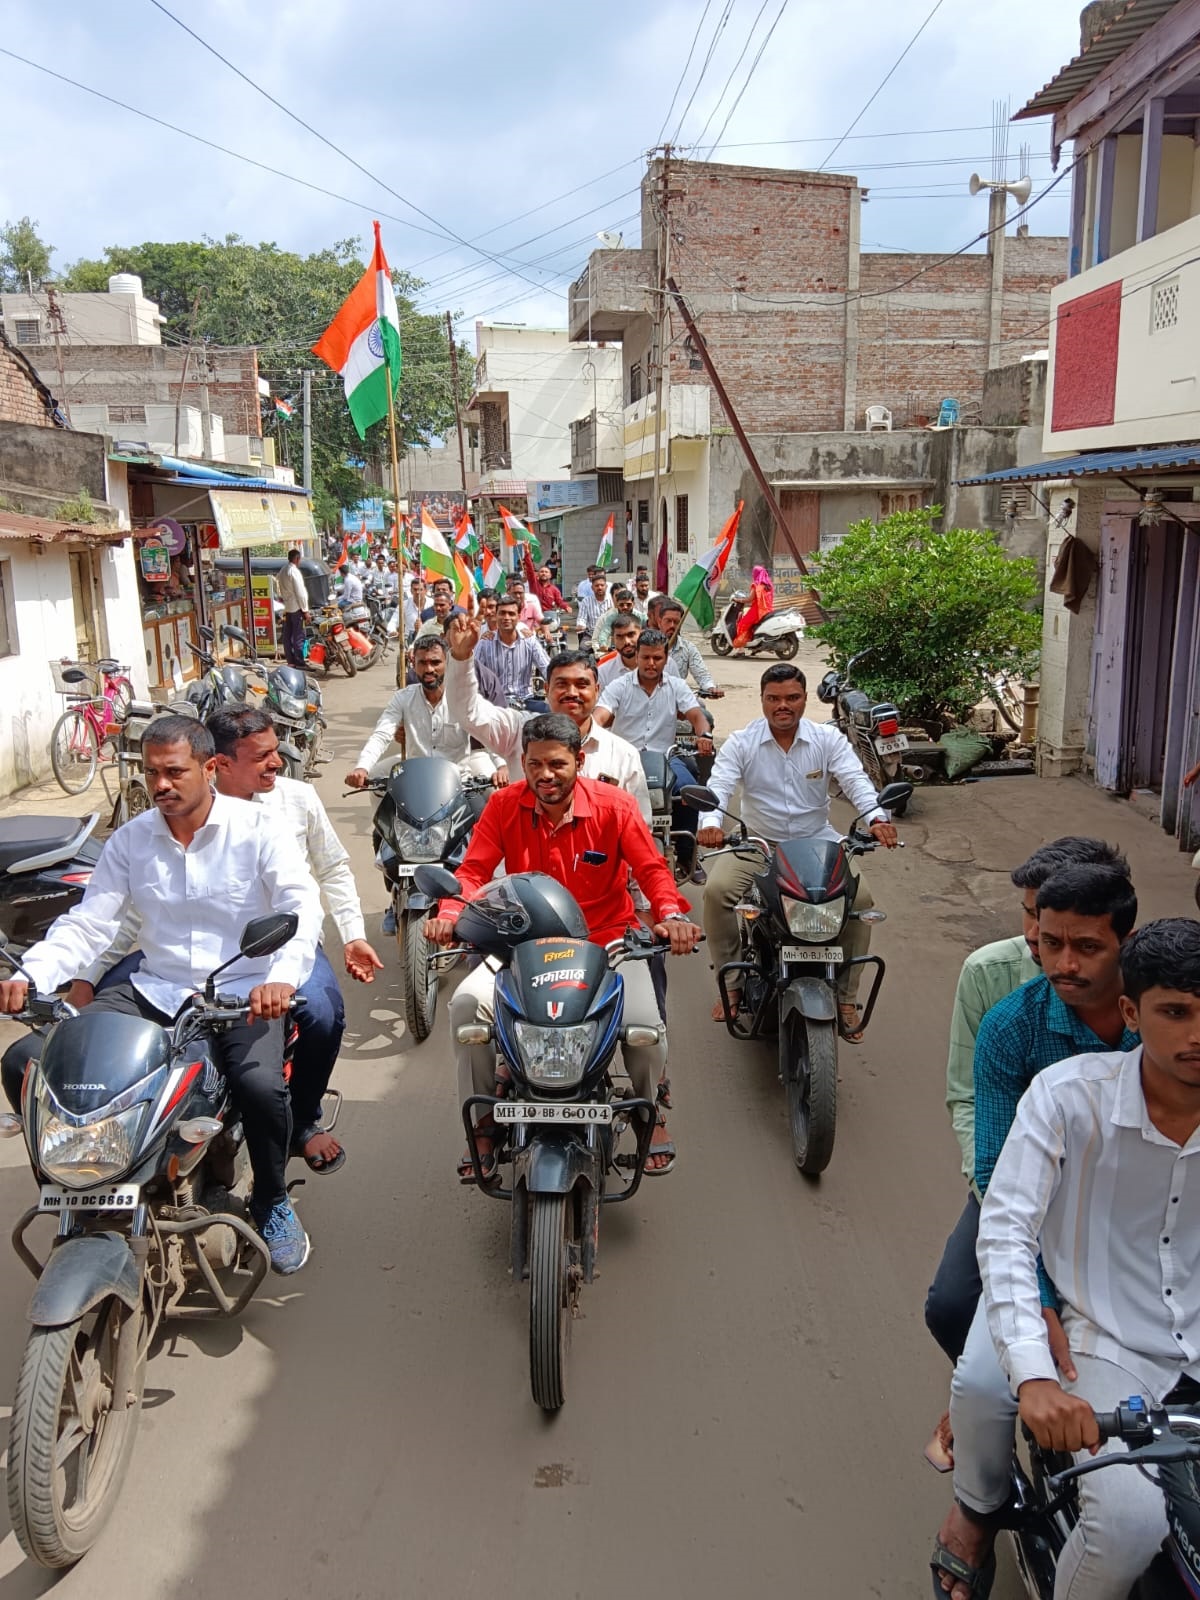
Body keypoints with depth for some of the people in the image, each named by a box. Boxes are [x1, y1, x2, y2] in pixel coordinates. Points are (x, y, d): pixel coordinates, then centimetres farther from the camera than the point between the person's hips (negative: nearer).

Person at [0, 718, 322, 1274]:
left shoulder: (257, 829, -6)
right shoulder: (130, 840, 7)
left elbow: (302, 906, -18)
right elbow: (87, 922, 1)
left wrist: (283, 977, -37)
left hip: (244, 992, -4)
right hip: (154, 991, 4)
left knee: (261, 1086, -32)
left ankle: (271, 1201, 1)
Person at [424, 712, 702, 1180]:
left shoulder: (615, 806, -6)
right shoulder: (503, 807, -3)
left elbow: (651, 869, -10)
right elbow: (473, 871, -8)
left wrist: (671, 914, -30)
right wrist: (449, 915, -29)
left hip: (607, 939, -1)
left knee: (645, 1025, -24)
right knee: (466, 1003, -22)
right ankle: (482, 1126, 0)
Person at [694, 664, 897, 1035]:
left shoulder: (829, 739, -2)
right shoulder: (740, 743, -4)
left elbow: (856, 781, -14)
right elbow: (718, 786, -15)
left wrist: (877, 818, -35)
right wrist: (709, 823, -38)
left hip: (818, 840, 1)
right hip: (756, 844, 0)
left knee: (860, 897, -21)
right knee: (717, 891, -25)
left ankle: (845, 996, -4)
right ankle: (731, 982, -5)